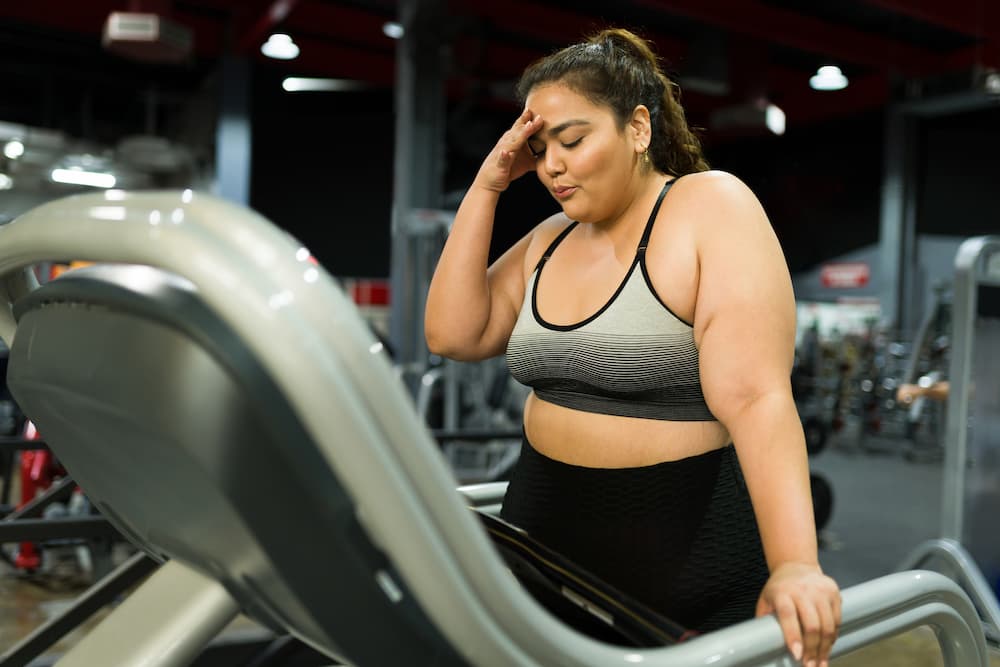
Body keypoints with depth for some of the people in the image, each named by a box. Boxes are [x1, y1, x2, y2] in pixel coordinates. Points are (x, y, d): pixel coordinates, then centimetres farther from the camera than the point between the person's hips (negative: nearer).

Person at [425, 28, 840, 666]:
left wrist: (795, 566, -34)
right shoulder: (549, 240, 6)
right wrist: (487, 188, -5)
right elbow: (453, 334, -3)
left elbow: (755, 397, -23)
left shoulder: (713, 206, -12)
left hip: (689, 556, -5)